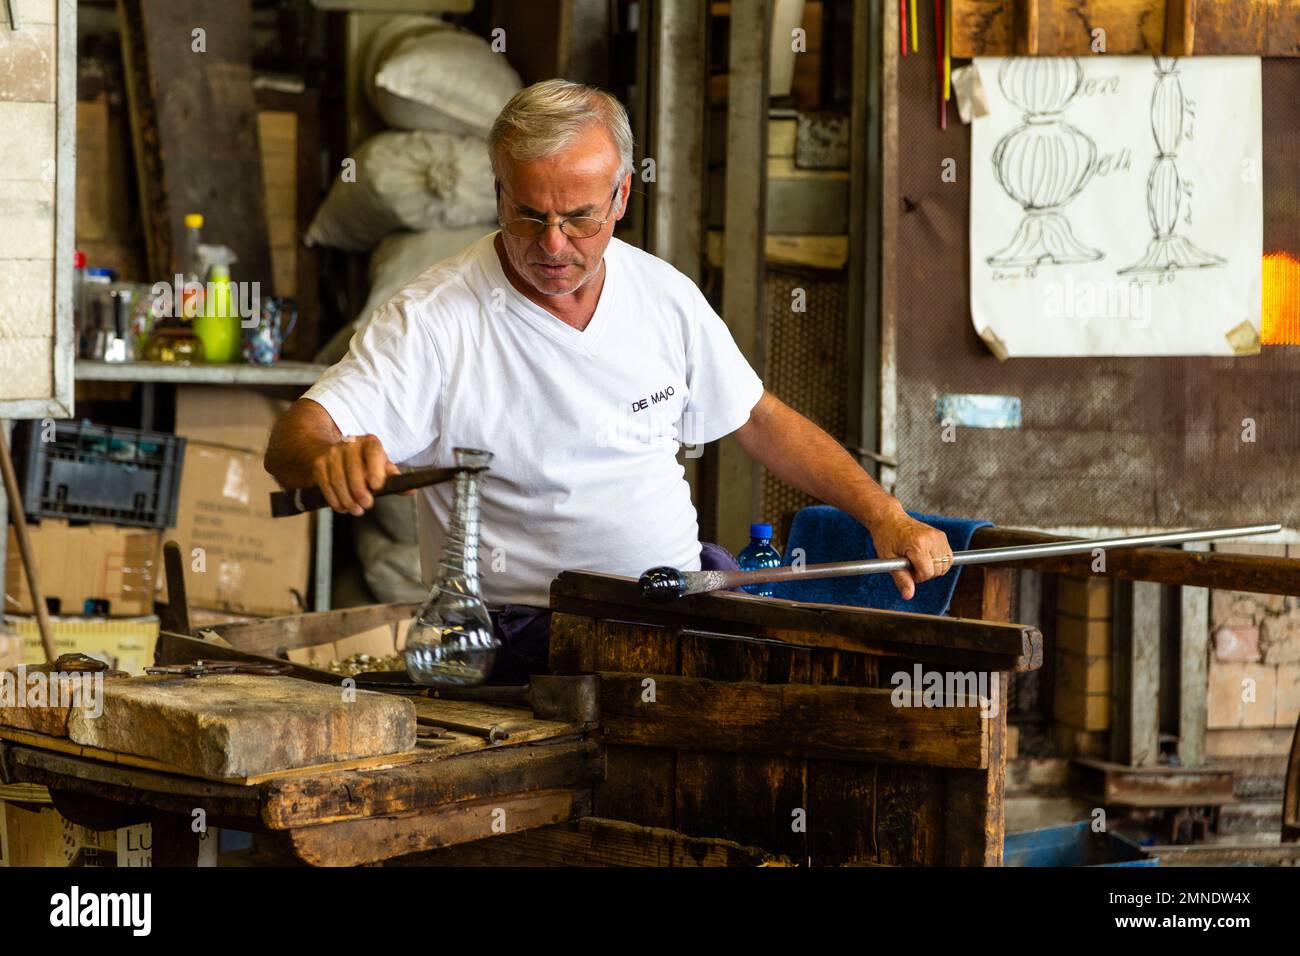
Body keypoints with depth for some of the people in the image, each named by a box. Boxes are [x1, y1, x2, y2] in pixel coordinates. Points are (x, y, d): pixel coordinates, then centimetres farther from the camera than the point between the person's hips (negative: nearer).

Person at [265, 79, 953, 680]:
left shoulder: (664, 294, 7)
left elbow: (762, 421, 20)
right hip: (533, 629, -6)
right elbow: (294, 439, -18)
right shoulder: (432, 319, -10)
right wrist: (329, 460, -43)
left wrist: (886, 516, 11)